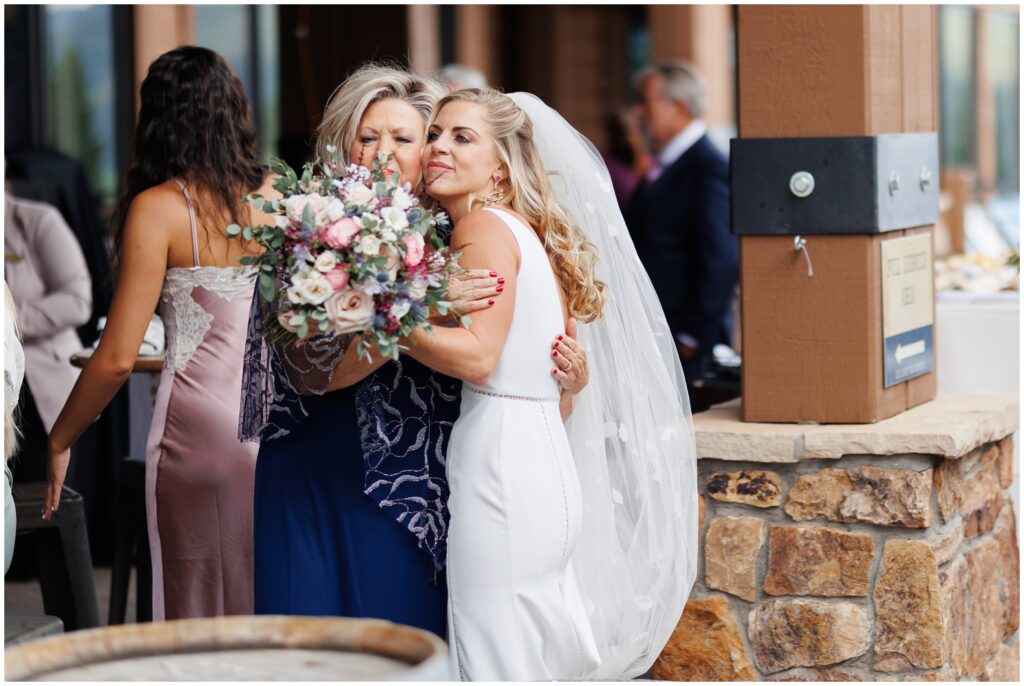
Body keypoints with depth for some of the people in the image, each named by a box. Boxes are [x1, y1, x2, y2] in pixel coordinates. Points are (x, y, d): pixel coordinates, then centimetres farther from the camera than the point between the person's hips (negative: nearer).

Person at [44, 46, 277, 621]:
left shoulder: (158, 208, -11)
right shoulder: (273, 193, 1)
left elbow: (118, 358, -13)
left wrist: (59, 442, -2)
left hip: (202, 423, -4)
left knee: (201, 592, 10)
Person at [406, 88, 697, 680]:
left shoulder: (485, 226, -8)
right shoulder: (532, 233, 19)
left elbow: (478, 354, -19)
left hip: (500, 471, -10)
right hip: (545, 467, 10)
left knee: (496, 659, -6)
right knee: (542, 655, 13)